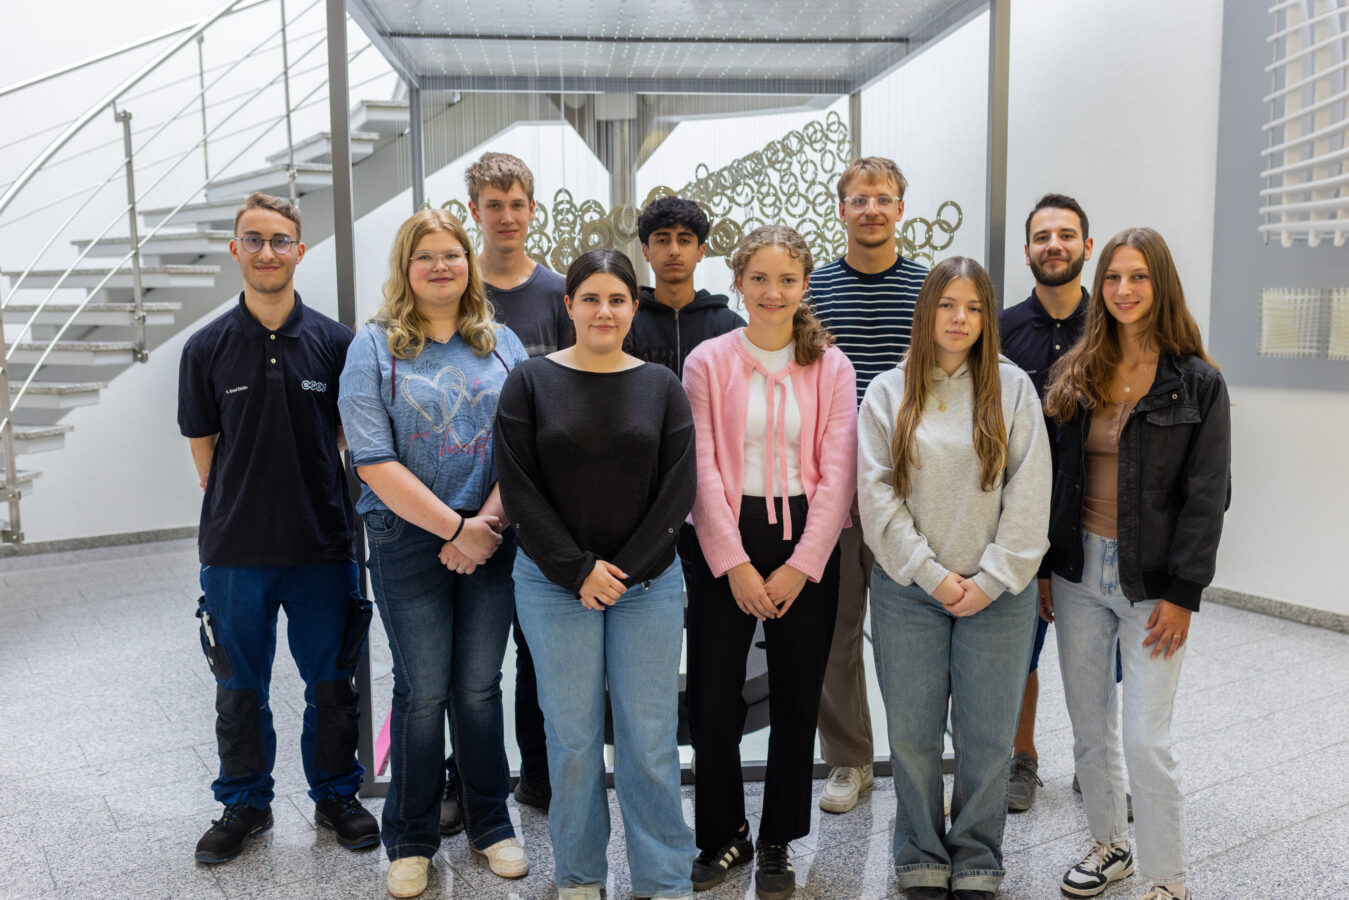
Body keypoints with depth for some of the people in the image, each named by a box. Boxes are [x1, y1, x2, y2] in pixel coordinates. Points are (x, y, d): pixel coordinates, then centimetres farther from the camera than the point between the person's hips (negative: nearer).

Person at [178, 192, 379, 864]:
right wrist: (240, 510, 5)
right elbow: (204, 446, 5)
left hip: (322, 546, 0)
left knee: (332, 684, 12)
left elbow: (353, 439, 5)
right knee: (240, 688, 14)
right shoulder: (208, 348, -1)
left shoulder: (333, 342, -2)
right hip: (235, 552, 1)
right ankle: (245, 803, 34)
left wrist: (316, 506, 2)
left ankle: (335, 794, 32)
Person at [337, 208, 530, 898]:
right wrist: (454, 527, -14)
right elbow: (375, 462, -10)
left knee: (479, 686, 9)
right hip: (408, 539, -2)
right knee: (423, 690, 4)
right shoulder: (374, 346, -2)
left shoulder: (501, 343, 7)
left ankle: (491, 825, 27)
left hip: (491, 540, 2)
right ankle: (410, 841, 23)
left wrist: (488, 520, -11)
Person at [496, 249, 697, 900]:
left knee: (650, 735, 4)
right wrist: (579, 572, -10)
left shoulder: (661, 386, 5)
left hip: (649, 582, 1)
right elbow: (519, 488, -4)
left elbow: (679, 487, 0)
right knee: (572, 735, 7)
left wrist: (625, 570, -8)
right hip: (555, 584, -1)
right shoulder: (531, 382, 1)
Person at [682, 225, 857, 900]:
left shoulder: (831, 367, 3)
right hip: (726, 544, -1)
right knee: (711, 699, 2)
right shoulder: (708, 362, 0)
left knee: (796, 701, 9)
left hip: (806, 545, 1)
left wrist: (800, 565, -9)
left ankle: (777, 843, 28)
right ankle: (724, 835, 25)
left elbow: (837, 473, -1)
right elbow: (702, 471, -4)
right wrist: (734, 564, -10)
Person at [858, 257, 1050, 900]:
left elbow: (1029, 493, -2)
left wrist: (992, 579, -8)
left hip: (997, 594, 0)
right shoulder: (889, 392, 3)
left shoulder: (1012, 388, 2)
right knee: (913, 733, 8)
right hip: (908, 589, 0)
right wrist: (931, 574, -9)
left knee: (988, 736, 8)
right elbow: (877, 494, -3)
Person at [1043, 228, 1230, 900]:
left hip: (1151, 580, -4)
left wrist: (1183, 593, -13)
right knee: (1089, 730, 14)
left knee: (1145, 741, -3)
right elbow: (1057, 478, 8)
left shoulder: (1197, 383, -5)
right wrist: (1046, 568, 5)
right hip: (1080, 570, 4)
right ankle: (1109, 846, 34)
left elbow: (1206, 496, -8)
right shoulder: (1075, 374, 6)